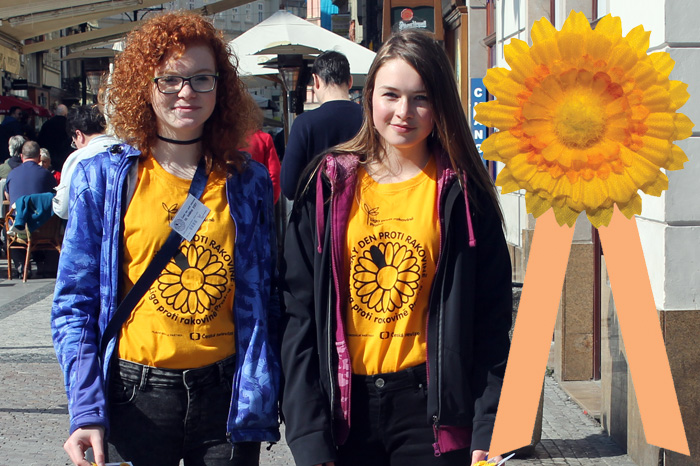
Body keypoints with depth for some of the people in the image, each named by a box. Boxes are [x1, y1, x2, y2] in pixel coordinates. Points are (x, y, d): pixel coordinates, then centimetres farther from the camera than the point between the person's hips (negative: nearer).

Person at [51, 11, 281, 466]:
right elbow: (75, 303, -2)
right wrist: (87, 413, -11)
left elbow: (266, 300, 8)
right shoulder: (102, 177, -1)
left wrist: (265, 399, 0)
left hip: (226, 395, 2)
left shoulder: (249, 181, 4)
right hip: (135, 396, -1)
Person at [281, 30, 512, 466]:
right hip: (345, 407, 1)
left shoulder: (461, 195, -1)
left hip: (429, 404, -1)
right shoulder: (328, 187, 2)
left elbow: (491, 326, -2)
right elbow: (300, 317, -1)